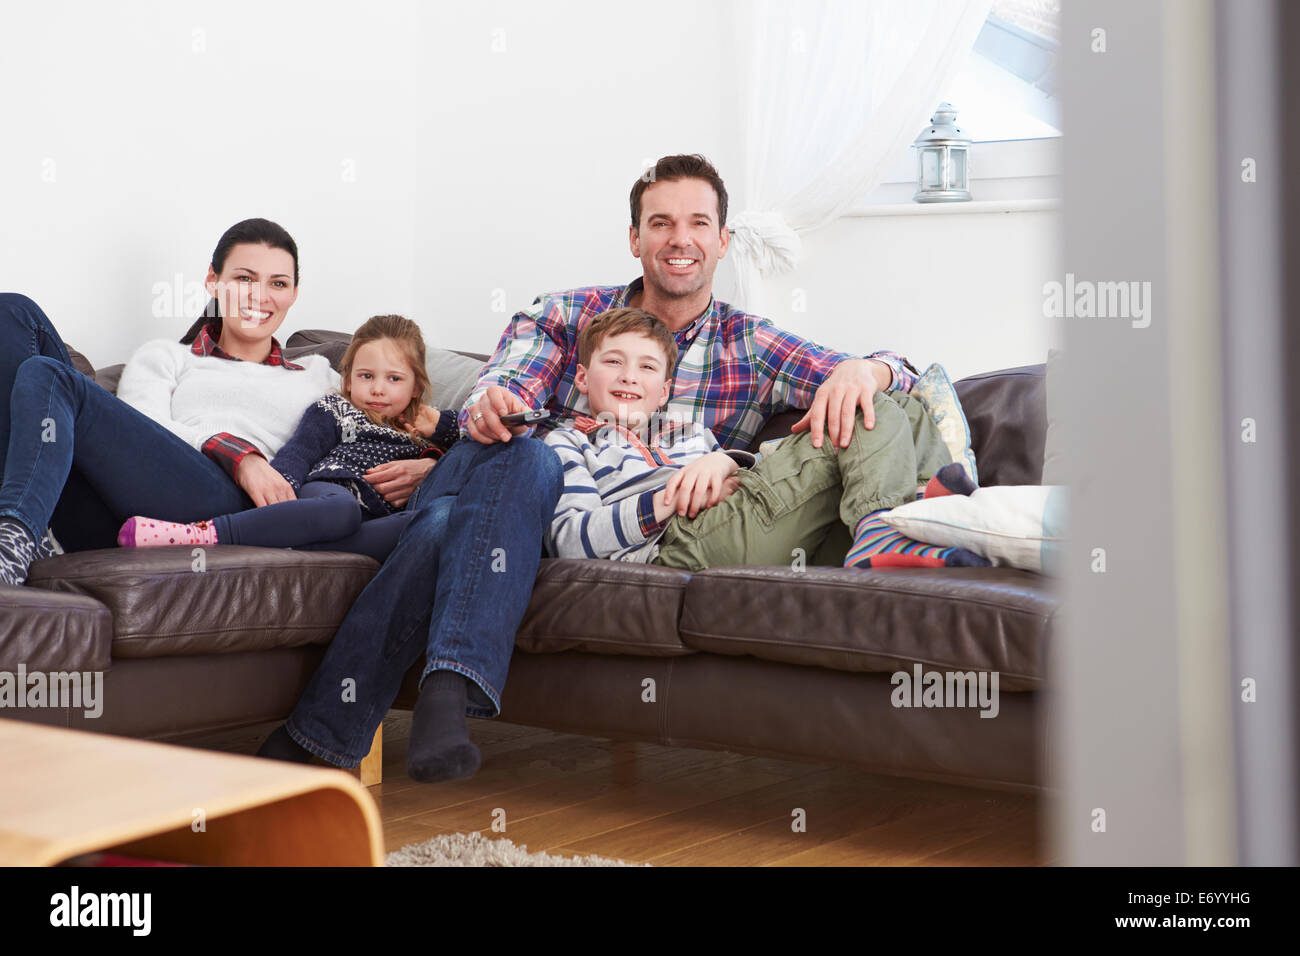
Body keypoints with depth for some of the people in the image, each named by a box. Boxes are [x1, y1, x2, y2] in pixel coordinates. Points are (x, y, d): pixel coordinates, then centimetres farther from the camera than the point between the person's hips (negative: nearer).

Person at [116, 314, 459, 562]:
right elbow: (299, 451, 8)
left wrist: (438, 424, 23)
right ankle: (207, 532, -49)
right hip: (331, 491, -2)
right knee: (343, 509, -42)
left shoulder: (417, 437, 35)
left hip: (379, 518, 3)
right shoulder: (335, 411, 24)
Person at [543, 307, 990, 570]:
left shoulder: (689, 432, 39)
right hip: (674, 545, -7)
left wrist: (723, 461, -3)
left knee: (894, 406, 9)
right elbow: (569, 539, -1)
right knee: (870, 415, -12)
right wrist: (666, 503, -11)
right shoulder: (567, 442, 19)